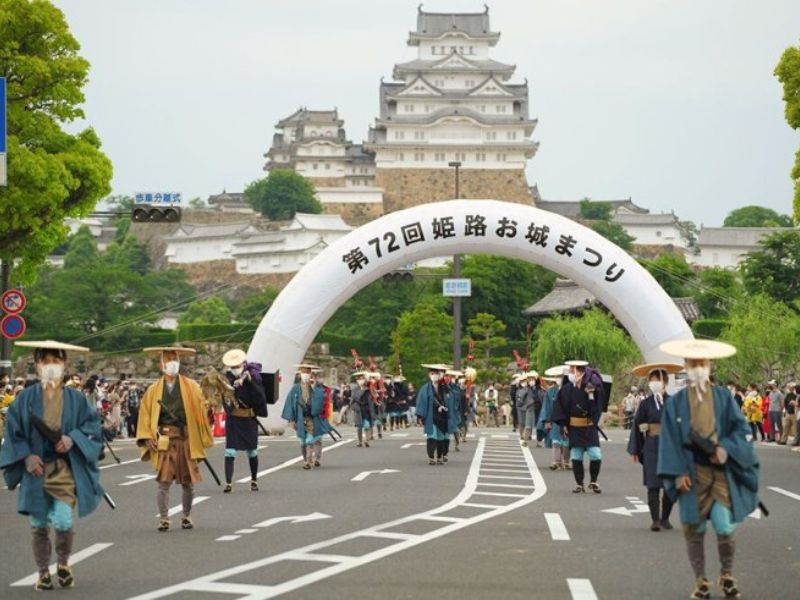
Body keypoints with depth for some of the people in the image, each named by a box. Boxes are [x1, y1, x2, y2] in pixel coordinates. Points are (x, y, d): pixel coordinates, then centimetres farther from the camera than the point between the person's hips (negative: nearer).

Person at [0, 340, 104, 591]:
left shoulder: (75, 398, 3)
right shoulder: (26, 398, 2)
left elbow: (92, 426, 4)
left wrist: (72, 439, -13)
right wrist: (27, 457, -11)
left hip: (65, 470, -1)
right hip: (35, 469, 1)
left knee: (63, 521, -13)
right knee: (39, 525, 4)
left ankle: (63, 563, 14)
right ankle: (43, 573, 20)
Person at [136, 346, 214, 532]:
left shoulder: (191, 387, 7)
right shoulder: (153, 390, 8)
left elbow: (201, 412, 6)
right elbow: (145, 414, 7)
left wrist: (203, 439, 0)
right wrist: (148, 437, -6)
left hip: (186, 440, 1)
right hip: (164, 441, -1)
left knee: (188, 482, 7)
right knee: (163, 482, -7)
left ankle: (187, 515, 24)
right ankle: (163, 519, 2)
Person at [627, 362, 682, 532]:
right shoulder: (646, 404, 2)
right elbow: (637, 427, 4)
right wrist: (635, 450, 2)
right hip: (651, 448, -1)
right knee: (653, 485, -5)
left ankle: (665, 518, 18)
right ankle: (655, 520, -2)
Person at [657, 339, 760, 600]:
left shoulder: (724, 397, 7)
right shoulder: (676, 402, 5)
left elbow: (740, 428, 4)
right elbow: (670, 439, 2)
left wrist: (726, 449, -14)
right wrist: (678, 473, -8)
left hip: (721, 470, 0)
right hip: (692, 472, 0)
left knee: (725, 526, -9)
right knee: (694, 529, 1)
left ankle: (727, 575, 15)